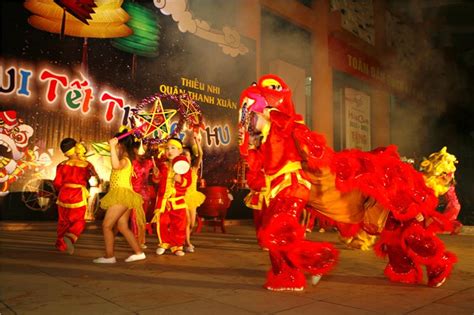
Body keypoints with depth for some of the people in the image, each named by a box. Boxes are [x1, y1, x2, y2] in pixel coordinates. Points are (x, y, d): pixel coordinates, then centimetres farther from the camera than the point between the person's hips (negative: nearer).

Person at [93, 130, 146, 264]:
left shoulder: (124, 160, -13)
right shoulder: (125, 160, 17)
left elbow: (116, 165, -38)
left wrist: (112, 146, -36)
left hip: (121, 196, -10)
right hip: (121, 197, 10)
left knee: (106, 225, -6)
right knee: (122, 227, 12)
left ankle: (109, 256, -2)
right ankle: (138, 252, 13)